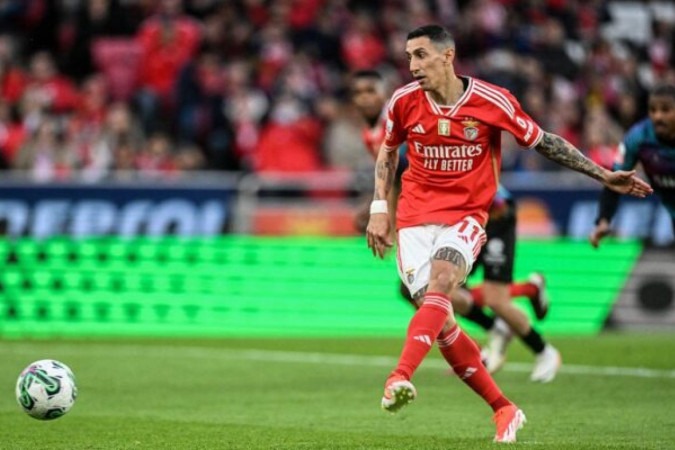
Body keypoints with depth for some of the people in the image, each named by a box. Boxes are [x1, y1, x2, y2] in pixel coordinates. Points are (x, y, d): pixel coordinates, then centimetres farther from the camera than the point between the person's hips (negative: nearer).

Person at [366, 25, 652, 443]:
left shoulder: (492, 101, -9)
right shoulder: (404, 102, -2)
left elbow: (543, 142, 3)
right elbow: (388, 150, 17)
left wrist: (604, 175, 2)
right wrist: (380, 208, 9)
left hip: (466, 215, -3)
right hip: (415, 216, 3)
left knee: (440, 281, -32)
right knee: (439, 319, -5)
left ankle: (400, 378, -46)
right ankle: (504, 409, 8)